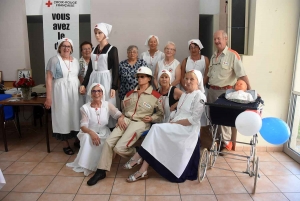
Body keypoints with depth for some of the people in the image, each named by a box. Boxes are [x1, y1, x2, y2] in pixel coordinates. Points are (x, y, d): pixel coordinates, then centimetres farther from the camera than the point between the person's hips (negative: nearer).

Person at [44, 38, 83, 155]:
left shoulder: (75, 61, 11)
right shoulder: (54, 60, -4)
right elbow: (49, 79, -8)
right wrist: (48, 97, -13)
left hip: (75, 92, 4)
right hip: (61, 92, -4)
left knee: (75, 115, 8)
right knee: (63, 116, 2)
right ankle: (65, 144, 12)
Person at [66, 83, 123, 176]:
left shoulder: (107, 105, -2)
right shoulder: (85, 108, -6)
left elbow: (119, 114, -10)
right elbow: (83, 126, -13)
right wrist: (91, 132, -34)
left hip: (104, 134, 1)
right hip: (90, 133, 0)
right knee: (86, 137, -33)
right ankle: (85, 164, -17)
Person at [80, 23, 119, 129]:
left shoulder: (112, 49, -4)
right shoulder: (94, 49, 12)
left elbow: (115, 69, -8)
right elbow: (90, 68, 15)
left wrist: (114, 87, -15)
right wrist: (84, 84, 10)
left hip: (105, 80, -5)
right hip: (93, 80, 6)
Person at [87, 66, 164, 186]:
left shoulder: (156, 96, 4)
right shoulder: (130, 93, 19)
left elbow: (161, 114, 6)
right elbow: (123, 109, 20)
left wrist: (152, 118, -12)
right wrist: (120, 118, 1)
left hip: (140, 123, -5)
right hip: (126, 120, 5)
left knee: (119, 148, -21)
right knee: (108, 142, -15)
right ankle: (101, 171, 0)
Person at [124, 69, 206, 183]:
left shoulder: (200, 96, -6)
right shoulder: (184, 95, 20)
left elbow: (194, 119, -15)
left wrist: (176, 122, -15)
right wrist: (172, 122, -3)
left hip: (187, 129, -7)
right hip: (176, 127, 7)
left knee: (157, 128, -26)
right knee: (157, 136, -19)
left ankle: (138, 158, -16)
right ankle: (143, 171, -21)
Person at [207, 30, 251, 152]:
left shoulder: (232, 55, -12)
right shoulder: (214, 56, 11)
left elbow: (242, 74, -18)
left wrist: (250, 91, -23)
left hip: (224, 91, -7)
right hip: (211, 90, 7)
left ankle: (226, 143, 18)